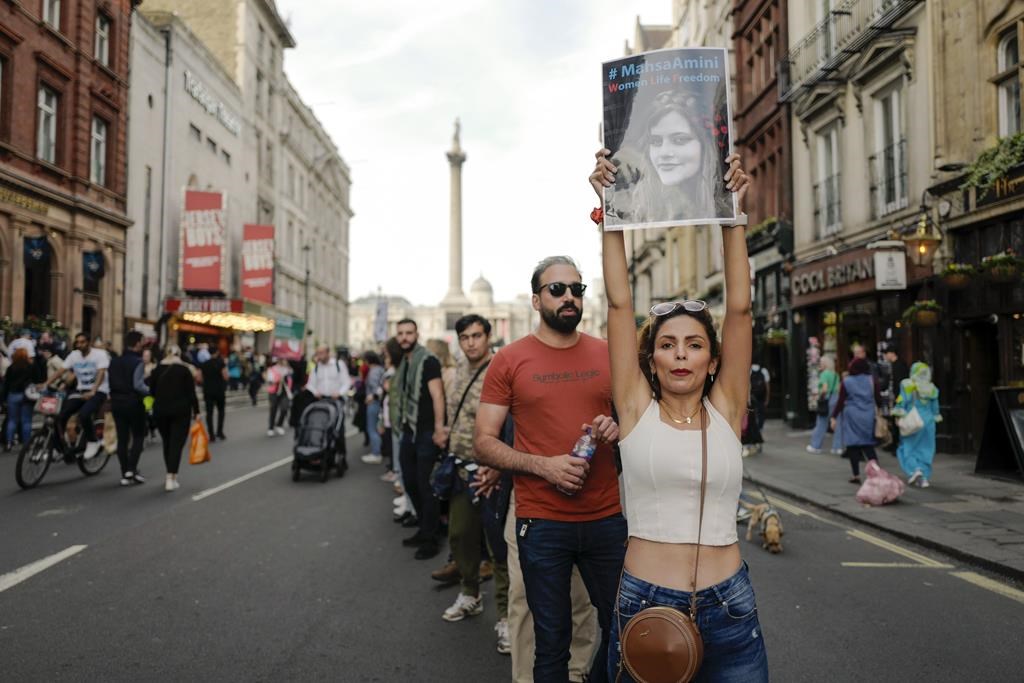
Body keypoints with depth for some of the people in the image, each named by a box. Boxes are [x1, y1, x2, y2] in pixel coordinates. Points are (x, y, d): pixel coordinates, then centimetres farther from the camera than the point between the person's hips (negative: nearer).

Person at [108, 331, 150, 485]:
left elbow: (111, 382, 10)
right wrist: (152, 392, -10)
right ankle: (131, 468, -7)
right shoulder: (138, 362, -13)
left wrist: (115, 395, 18)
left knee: (122, 438, 7)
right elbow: (138, 385, -22)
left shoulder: (114, 361, 10)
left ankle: (125, 474, 9)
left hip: (117, 402, 6)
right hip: (133, 403, -6)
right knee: (138, 436, 6)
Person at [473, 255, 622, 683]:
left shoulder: (608, 354, 5)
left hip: (607, 519, 3)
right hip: (541, 524, -2)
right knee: (552, 641, 10)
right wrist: (543, 465, -17)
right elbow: (484, 444, -3)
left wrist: (617, 429, -8)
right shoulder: (510, 360, -3)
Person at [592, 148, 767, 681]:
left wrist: (732, 217, -5)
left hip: (729, 610, 1)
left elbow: (739, 307, -4)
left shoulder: (725, 409, 1)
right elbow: (619, 303, -6)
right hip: (643, 604, -1)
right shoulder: (636, 408, -2)